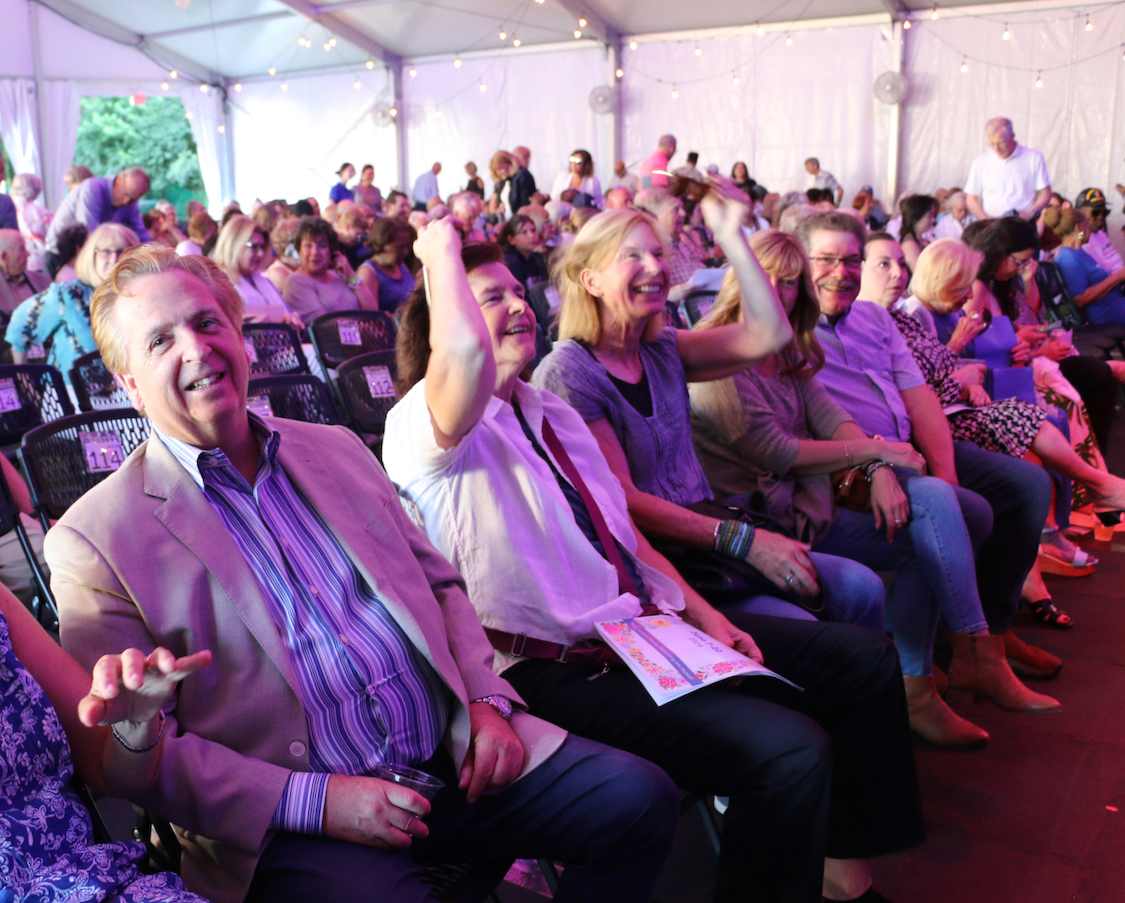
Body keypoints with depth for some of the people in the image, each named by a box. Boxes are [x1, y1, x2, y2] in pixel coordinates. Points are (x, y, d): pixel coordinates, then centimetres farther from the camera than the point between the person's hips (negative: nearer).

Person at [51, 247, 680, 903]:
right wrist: (313, 802, -16)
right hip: (290, 820, -4)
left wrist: (487, 700, 1)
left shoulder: (337, 449, 13)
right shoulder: (94, 541, -3)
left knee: (639, 800, -9)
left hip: (452, 754, 5)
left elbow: (439, 585, 18)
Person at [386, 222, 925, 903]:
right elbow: (466, 351, -33)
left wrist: (703, 615, 8)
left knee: (863, 659, 8)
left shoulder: (552, 414, 20)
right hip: (557, 669, -9)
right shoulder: (421, 425, -8)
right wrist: (442, 251, -14)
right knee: (788, 751, -28)